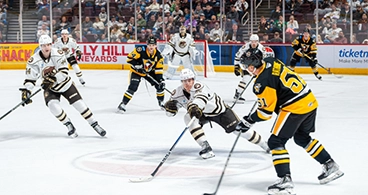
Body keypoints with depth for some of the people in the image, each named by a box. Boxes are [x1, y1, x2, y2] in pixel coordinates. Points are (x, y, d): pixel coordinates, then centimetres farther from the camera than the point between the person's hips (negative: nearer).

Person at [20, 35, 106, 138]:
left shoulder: (58, 54, -21)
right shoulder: (34, 61, -18)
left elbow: (64, 72, -23)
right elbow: (30, 78, -12)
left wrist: (53, 79, -37)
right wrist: (25, 91, -24)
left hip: (65, 83, 0)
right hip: (50, 88, 0)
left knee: (79, 104, -4)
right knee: (53, 106, -23)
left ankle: (95, 125, 9)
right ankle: (69, 126, -1)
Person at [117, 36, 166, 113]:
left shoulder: (158, 55, -14)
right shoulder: (140, 50, -28)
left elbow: (159, 69, -11)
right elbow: (130, 58, -22)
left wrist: (161, 80, -21)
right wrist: (137, 66, -30)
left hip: (149, 72, 4)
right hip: (136, 71, -4)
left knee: (160, 85, -2)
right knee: (133, 87, -21)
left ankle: (161, 102, 21)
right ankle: (123, 104, -11)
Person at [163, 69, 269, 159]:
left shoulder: (198, 86, -34)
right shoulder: (178, 92, -16)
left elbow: (200, 97, -57)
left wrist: (194, 106, -78)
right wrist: (170, 107, -30)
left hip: (218, 109, -5)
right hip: (202, 114, 5)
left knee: (238, 128, -7)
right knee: (189, 118, -26)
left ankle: (263, 144, 12)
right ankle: (205, 147, -24)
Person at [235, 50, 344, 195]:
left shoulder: (262, 82, -18)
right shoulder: (271, 62, 5)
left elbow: (266, 111, -12)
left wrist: (249, 121, -2)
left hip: (295, 108, -9)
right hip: (310, 101, 9)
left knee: (276, 142, -3)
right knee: (302, 138, 28)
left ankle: (285, 181, -12)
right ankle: (331, 167, 34)